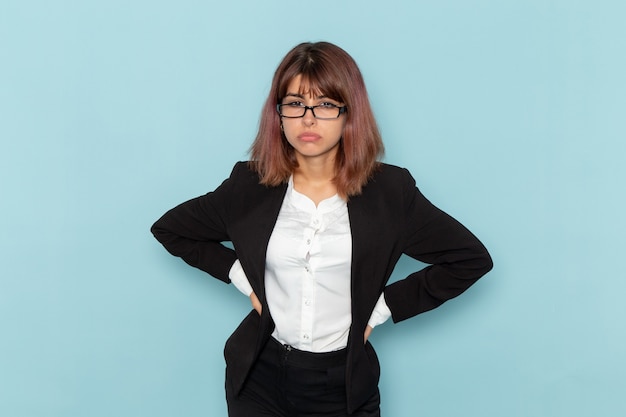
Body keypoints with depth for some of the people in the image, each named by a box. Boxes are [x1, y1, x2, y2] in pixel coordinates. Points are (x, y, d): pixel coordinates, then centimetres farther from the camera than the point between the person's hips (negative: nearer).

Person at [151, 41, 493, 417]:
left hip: (343, 385, -1)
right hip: (260, 376, 1)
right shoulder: (250, 185, -4)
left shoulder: (390, 191, -8)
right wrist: (238, 274, -1)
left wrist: (386, 305, -6)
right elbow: (169, 229, 10)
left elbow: (471, 258, -3)